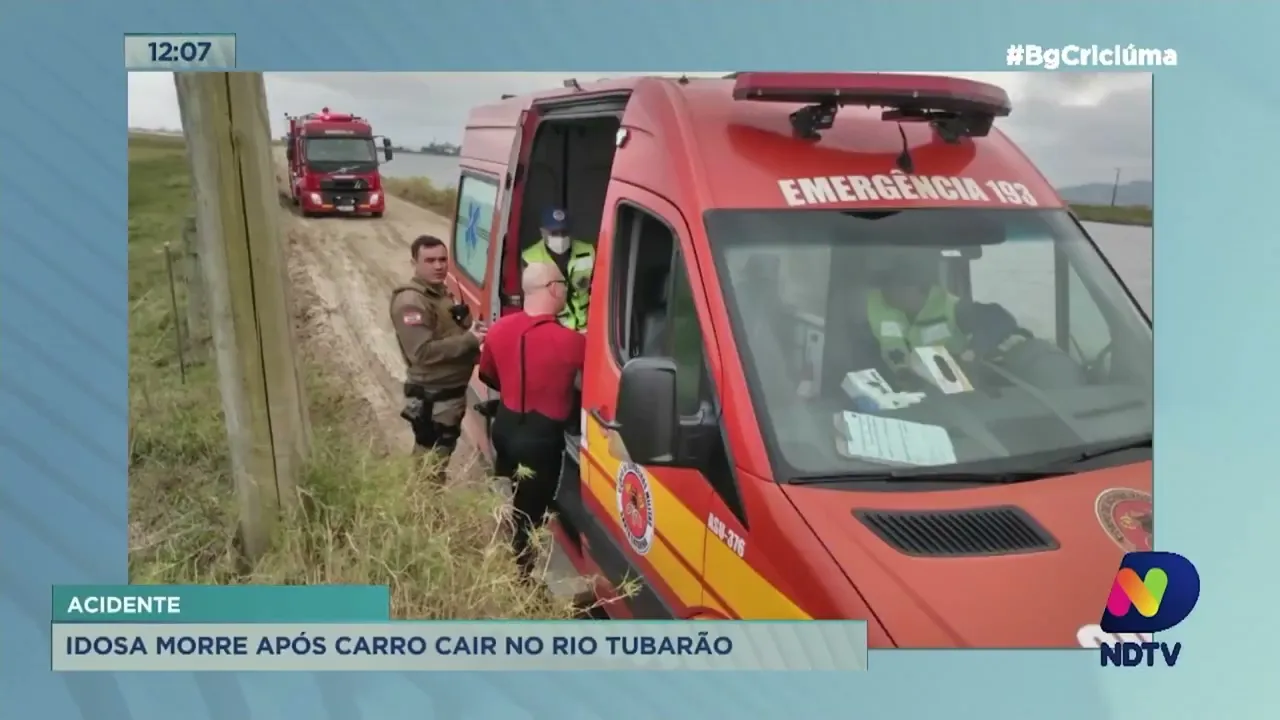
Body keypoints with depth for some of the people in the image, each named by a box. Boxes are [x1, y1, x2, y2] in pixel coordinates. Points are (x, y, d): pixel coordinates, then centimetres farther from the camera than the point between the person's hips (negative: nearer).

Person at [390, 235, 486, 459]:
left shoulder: (441, 292, 10)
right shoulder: (410, 302, -21)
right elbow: (423, 352, -29)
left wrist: (471, 331, 2)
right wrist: (469, 340, -26)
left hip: (452, 390, 9)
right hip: (431, 397, -9)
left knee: (442, 454, 23)